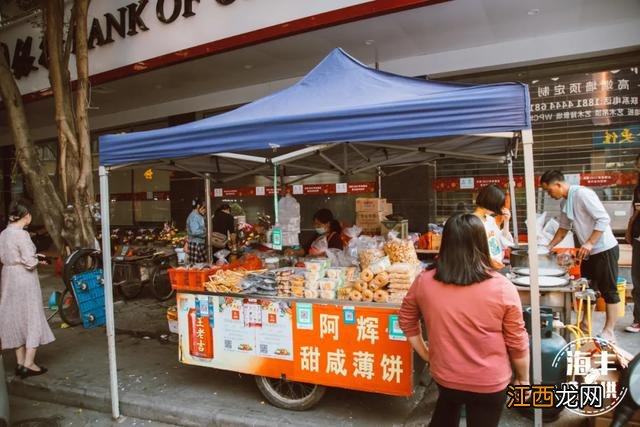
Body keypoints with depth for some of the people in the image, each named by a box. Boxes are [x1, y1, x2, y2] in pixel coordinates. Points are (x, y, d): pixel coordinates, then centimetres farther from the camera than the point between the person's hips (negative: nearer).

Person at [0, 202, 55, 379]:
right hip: (24, 279, -8)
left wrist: (33, 256, 11)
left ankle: (20, 362, 24)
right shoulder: (21, 234, -18)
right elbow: (30, 262, -21)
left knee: (15, 318, 15)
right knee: (32, 318, 3)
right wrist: (37, 260, 1)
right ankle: (28, 364, 7)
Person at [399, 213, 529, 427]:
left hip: (443, 376, 2)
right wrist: (523, 379, 5)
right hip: (489, 383, -2)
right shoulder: (501, 288, -20)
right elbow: (517, 342, -10)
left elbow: (406, 321, 1)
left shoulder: (424, 282, -13)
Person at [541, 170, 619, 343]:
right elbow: (564, 228, 19)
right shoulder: (564, 203, 8)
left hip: (604, 250, -9)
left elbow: (604, 219, -23)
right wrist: (549, 247, 12)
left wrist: (589, 243, -27)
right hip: (588, 251, 9)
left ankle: (609, 331, 6)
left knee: (609, 291, 0)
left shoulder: (582, 194, -19)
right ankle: (586, 324, 28)